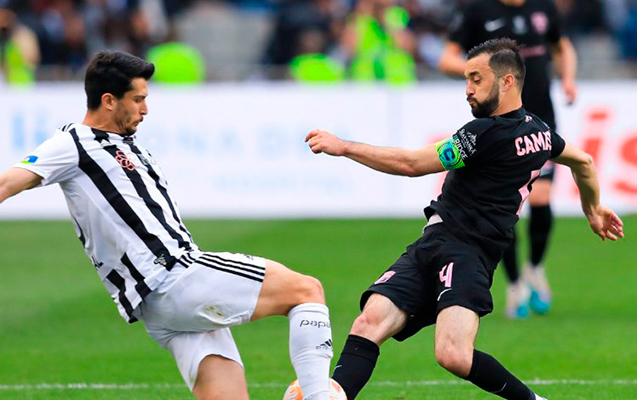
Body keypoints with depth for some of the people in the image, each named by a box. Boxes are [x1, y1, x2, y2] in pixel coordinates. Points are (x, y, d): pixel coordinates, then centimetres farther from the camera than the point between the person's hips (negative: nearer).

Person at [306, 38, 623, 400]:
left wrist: (343, 147, -5)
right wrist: (594, 210, 56)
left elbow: (412, 164, -11)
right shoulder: (539, 131, 17)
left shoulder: (489, 134, -13)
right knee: (371, 322, -10)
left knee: (454, 355, -28)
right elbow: (583, 162, 36)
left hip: (465, 251, -10)